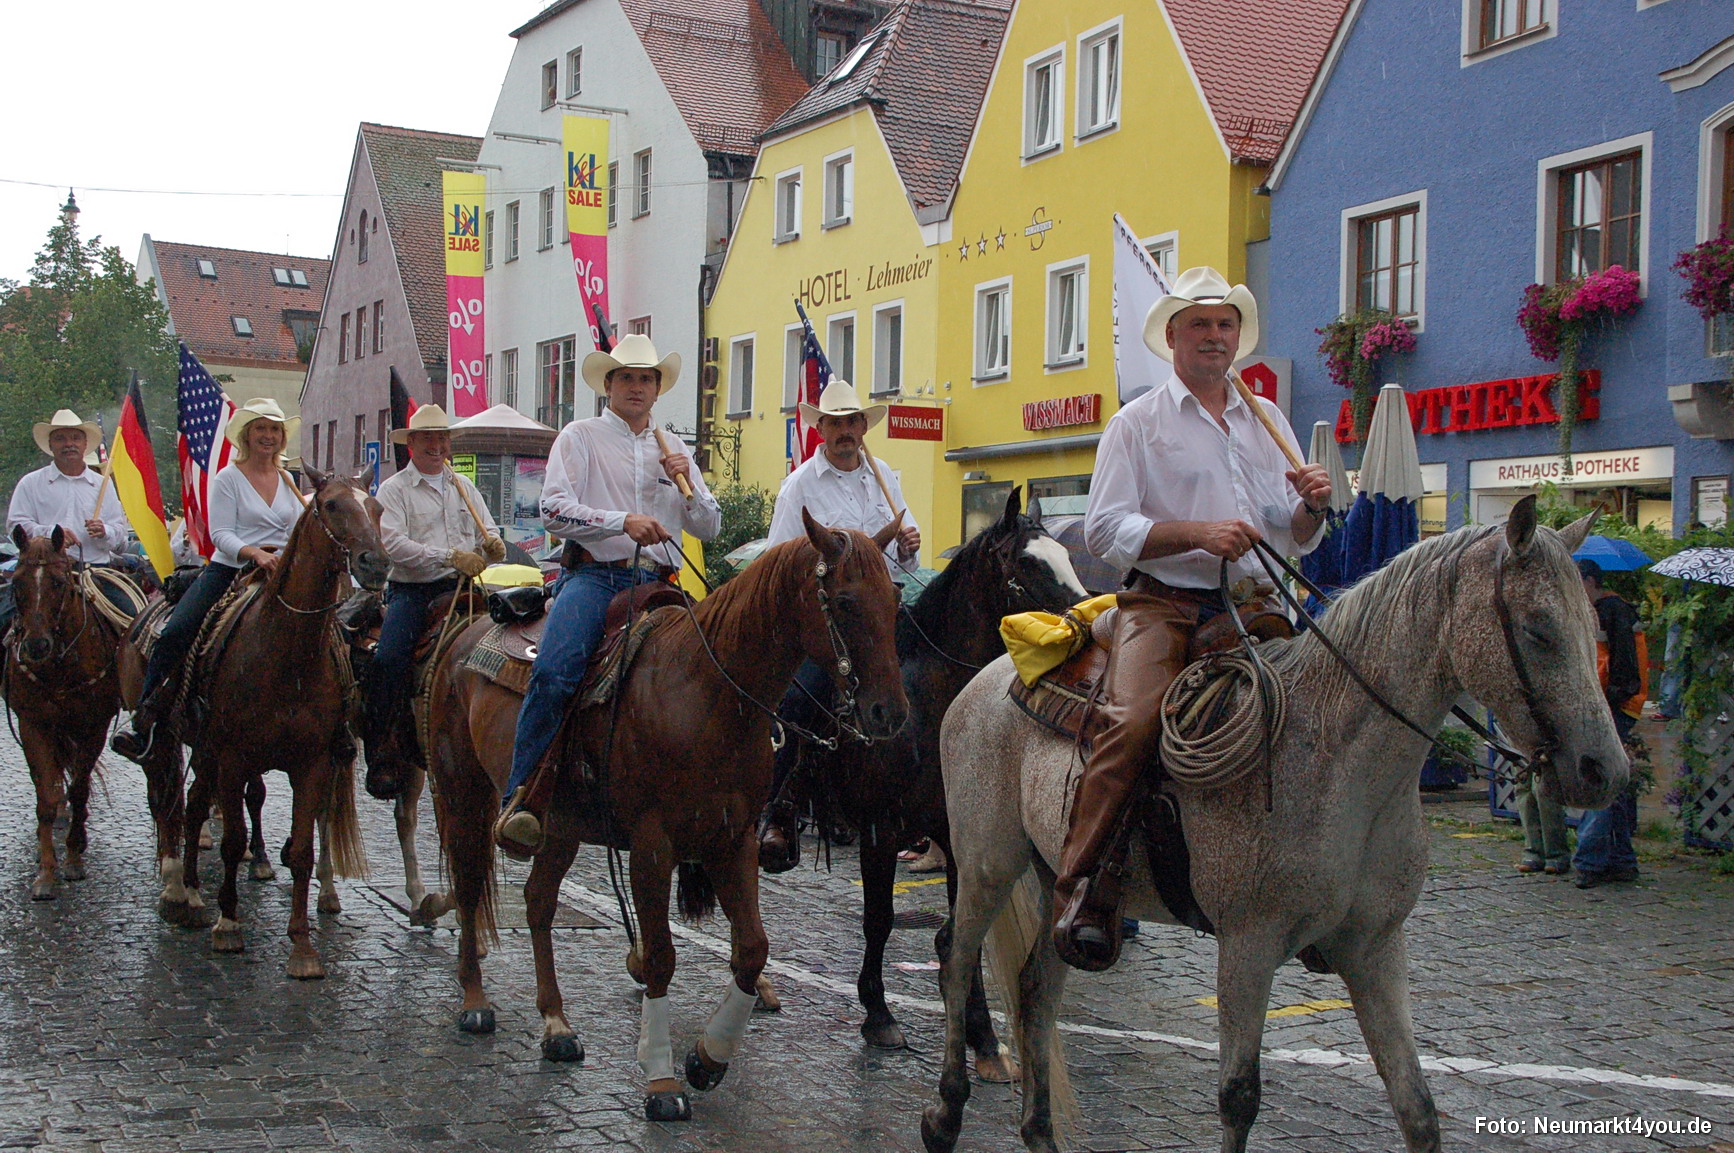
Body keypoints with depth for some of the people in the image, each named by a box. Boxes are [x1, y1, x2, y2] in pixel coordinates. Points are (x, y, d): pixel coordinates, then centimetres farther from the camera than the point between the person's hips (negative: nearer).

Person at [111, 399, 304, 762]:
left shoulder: (287, 480, 13)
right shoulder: (229, 478, -1)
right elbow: (221, 534, -10)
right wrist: (253, 552, -27)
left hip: (275, 574, 4)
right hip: (228, 570, -4)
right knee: (173, 634, -19)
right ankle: (143, 724, -13)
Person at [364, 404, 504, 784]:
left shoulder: (463, 486, 19)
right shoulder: (394, 489, 3)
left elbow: (489, 536, 17)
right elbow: (394, 544, -13)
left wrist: (493, 547, -10)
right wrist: (450, 557, -22)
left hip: (460, 587, 4)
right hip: (411, 591, -4)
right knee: (387, 660, -22)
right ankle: (381, 749, -10)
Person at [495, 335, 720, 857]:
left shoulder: (673, 451, 25)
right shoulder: (580, 437, 11)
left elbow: (710, 528, 20)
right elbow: (554, 510, -3)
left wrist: (687, 485, 1)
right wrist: (623, 522, -15)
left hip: (658, 582, 5)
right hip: (596, 574, -4)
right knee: (554, 671, -28)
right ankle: (520, 801, -27)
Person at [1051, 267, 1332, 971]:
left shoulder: (1269, 422, 21)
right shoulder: (1137, 423, 7)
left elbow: (1297, 540, 24)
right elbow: (1105, 530, -5)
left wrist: (1313, 505, 1)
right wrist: (1197, 532, -17)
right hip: (1166, 603, -5)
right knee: (1133, 721, -30)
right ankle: (1083, 889, -24)